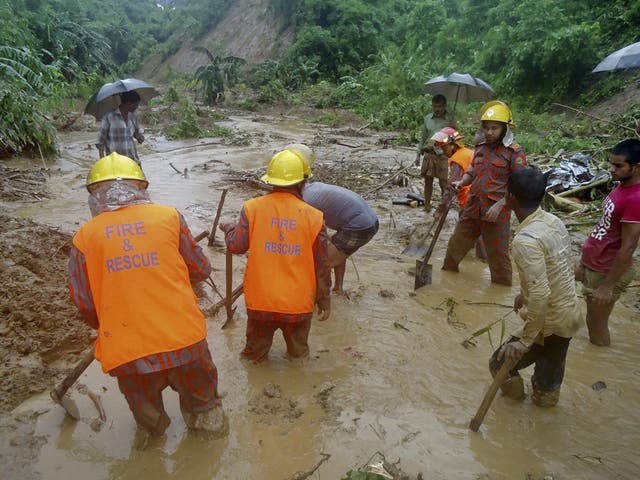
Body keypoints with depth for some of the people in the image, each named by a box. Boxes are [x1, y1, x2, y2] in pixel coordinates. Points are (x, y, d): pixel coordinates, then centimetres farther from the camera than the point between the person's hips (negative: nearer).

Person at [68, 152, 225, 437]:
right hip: (185, 340, 0)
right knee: (201, 398, 27)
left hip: (126, 350, 1)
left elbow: (84, 304, 1)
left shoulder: (84, 236, -2)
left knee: (147, 415, 29)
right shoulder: (169, 217, -4)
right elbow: (200, 270, 4)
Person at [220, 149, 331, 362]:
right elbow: (321, 265, -4)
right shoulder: (313, 216, -9)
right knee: (299, 355, 24)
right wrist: (324, 299, 9)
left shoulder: (253, 208, -9)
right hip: (299, 304, 0)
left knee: (254, 356, 21)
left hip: (260, 302, 0)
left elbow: (236, 246, -9)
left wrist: (229, 229, 14)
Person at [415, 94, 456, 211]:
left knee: (443, 183, 2)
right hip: (428, 154, 3)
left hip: (443, 154, -3)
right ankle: (427, 206, 20)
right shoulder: (427, 118, 6)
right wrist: (418, 154, 10)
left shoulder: (450, 119, -4)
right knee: (428, 181, 9)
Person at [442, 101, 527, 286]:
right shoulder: (480, 147, 9)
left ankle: (502, 286, 25)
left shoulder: (514, 152, -10)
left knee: (498, 253, 6)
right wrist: (462, 182, -1)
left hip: (496, 211, -6)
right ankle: (448, 271, 38)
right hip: (473, 207, 6)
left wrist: (500, 205, -21)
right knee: (456, 243, 17)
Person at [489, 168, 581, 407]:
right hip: (570, 314, 8)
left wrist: (525, 340, -23)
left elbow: (541, 295, -32)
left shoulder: (526, 240, -29)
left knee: (501, 363, 11)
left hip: (548, 322, -8)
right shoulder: (554, 221, -2)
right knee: (550, 367, 30)